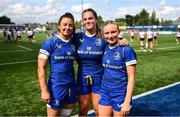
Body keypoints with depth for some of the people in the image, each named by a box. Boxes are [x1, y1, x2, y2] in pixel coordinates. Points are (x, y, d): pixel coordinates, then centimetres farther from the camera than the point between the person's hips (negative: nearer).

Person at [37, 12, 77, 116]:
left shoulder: (74, 44, 3)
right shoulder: (50, 43, -10)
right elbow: (41, 68, -12)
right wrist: (44, 90, -15)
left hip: (71, 86, 5)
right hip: (56, 86, -4)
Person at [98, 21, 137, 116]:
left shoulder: (126, 50, -15)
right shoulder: (105, 48, 1)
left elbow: (131, 77, -14)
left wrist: (127, 101, -16)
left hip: (120, 95, -5)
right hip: (104, 92, 5)